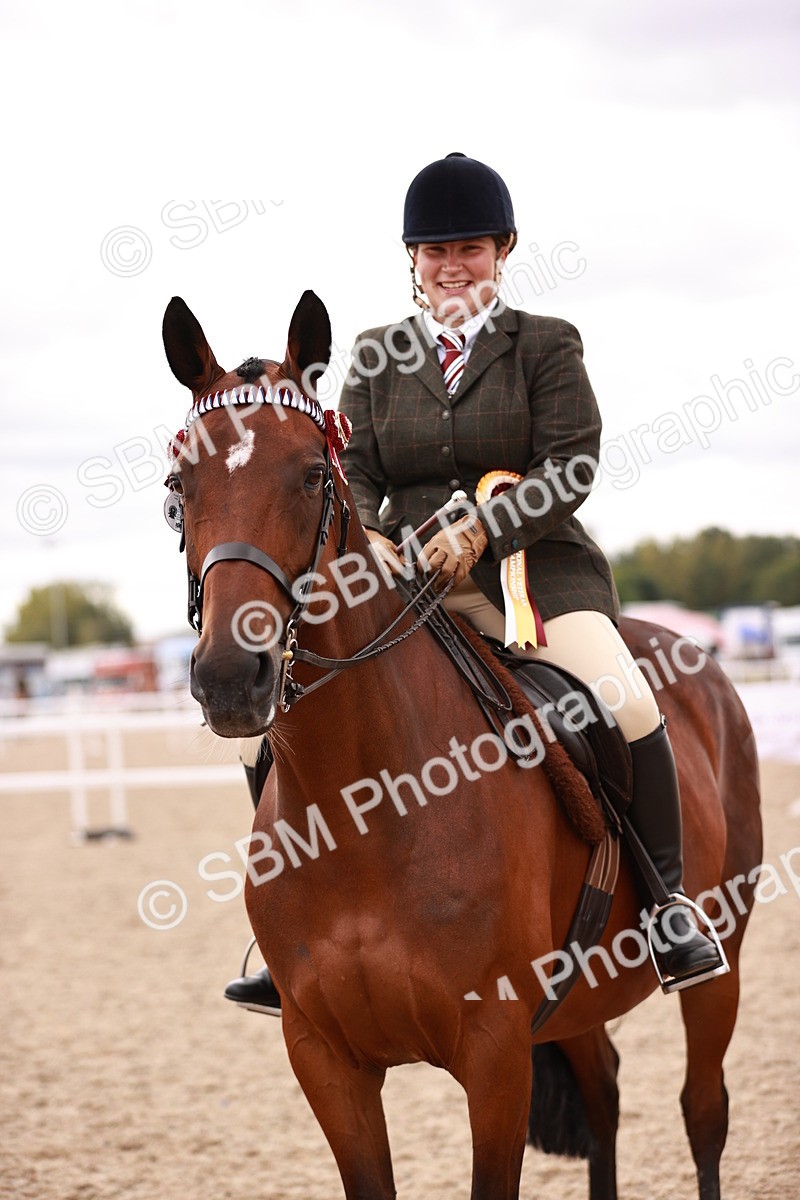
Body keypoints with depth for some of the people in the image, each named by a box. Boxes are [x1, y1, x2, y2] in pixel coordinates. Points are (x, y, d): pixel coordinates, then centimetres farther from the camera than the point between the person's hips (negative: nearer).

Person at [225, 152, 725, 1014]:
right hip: (409, 580, 3)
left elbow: (571, 468, -6)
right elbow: (354, 470, 10)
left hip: (537, 564, -3)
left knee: (625, 700, -27)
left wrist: (480, 528, -20)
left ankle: (668, 904, -12)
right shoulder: (378, 358, 14)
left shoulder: (547, 346, 4)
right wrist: (366, 537, -13)